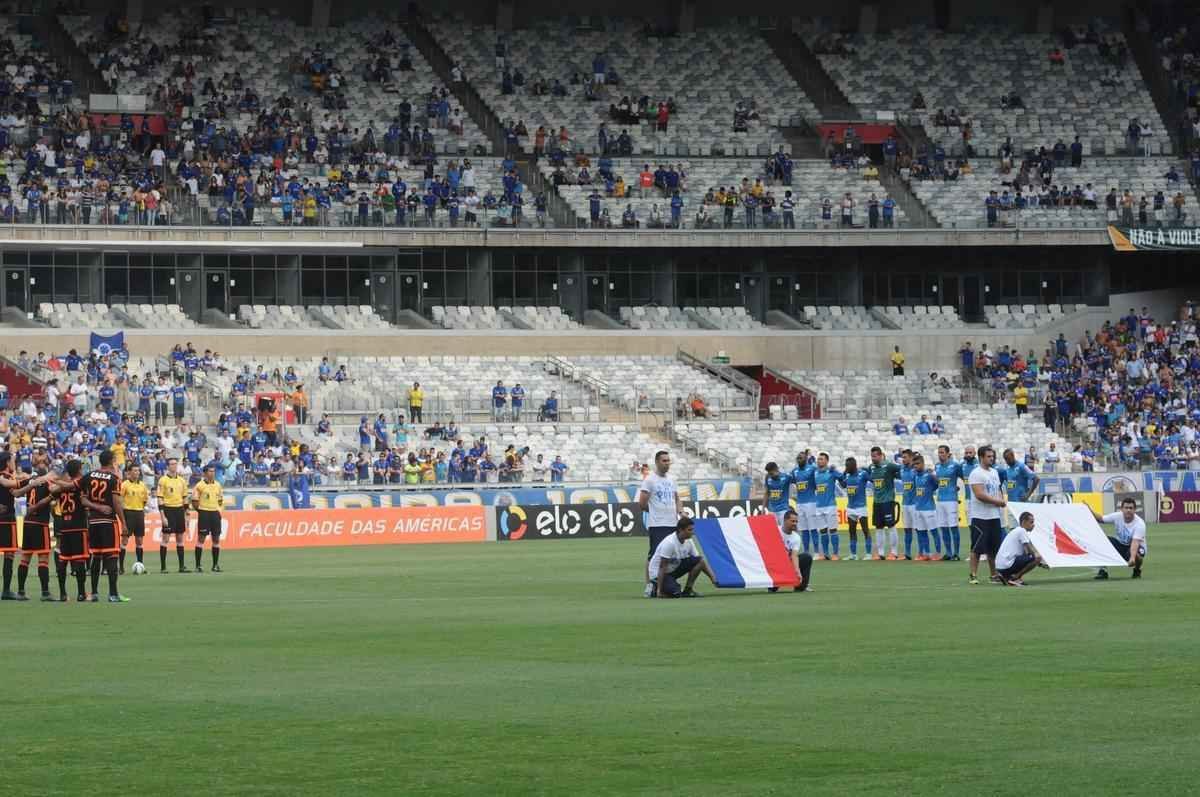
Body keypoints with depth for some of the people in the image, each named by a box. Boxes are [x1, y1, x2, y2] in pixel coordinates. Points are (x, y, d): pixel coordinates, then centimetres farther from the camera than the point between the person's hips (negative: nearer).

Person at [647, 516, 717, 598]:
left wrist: (713, 579, -13)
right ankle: (654, 589, 1)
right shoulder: (669, 543, -27)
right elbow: (662, 567, -26)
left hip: (673, 569, 7)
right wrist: (659, 590, -27)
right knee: (676, 594, -30)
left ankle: (688, 590, -1)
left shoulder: (688, 542, -5)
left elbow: (701, 562, -1)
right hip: (657, 573, -7)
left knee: (699, 561, -10)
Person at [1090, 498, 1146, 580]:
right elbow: (1100, 518, -4)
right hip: (1121, 545, 4)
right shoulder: (1117, 516, -13)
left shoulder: (1139, 524, -28)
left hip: (1136, 548, -4)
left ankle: (1137, 570, -2)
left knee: (1136, 555, -40)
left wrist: (1132, 557, -55)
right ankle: (1103, 571, -11)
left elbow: (1135, 542, -39)